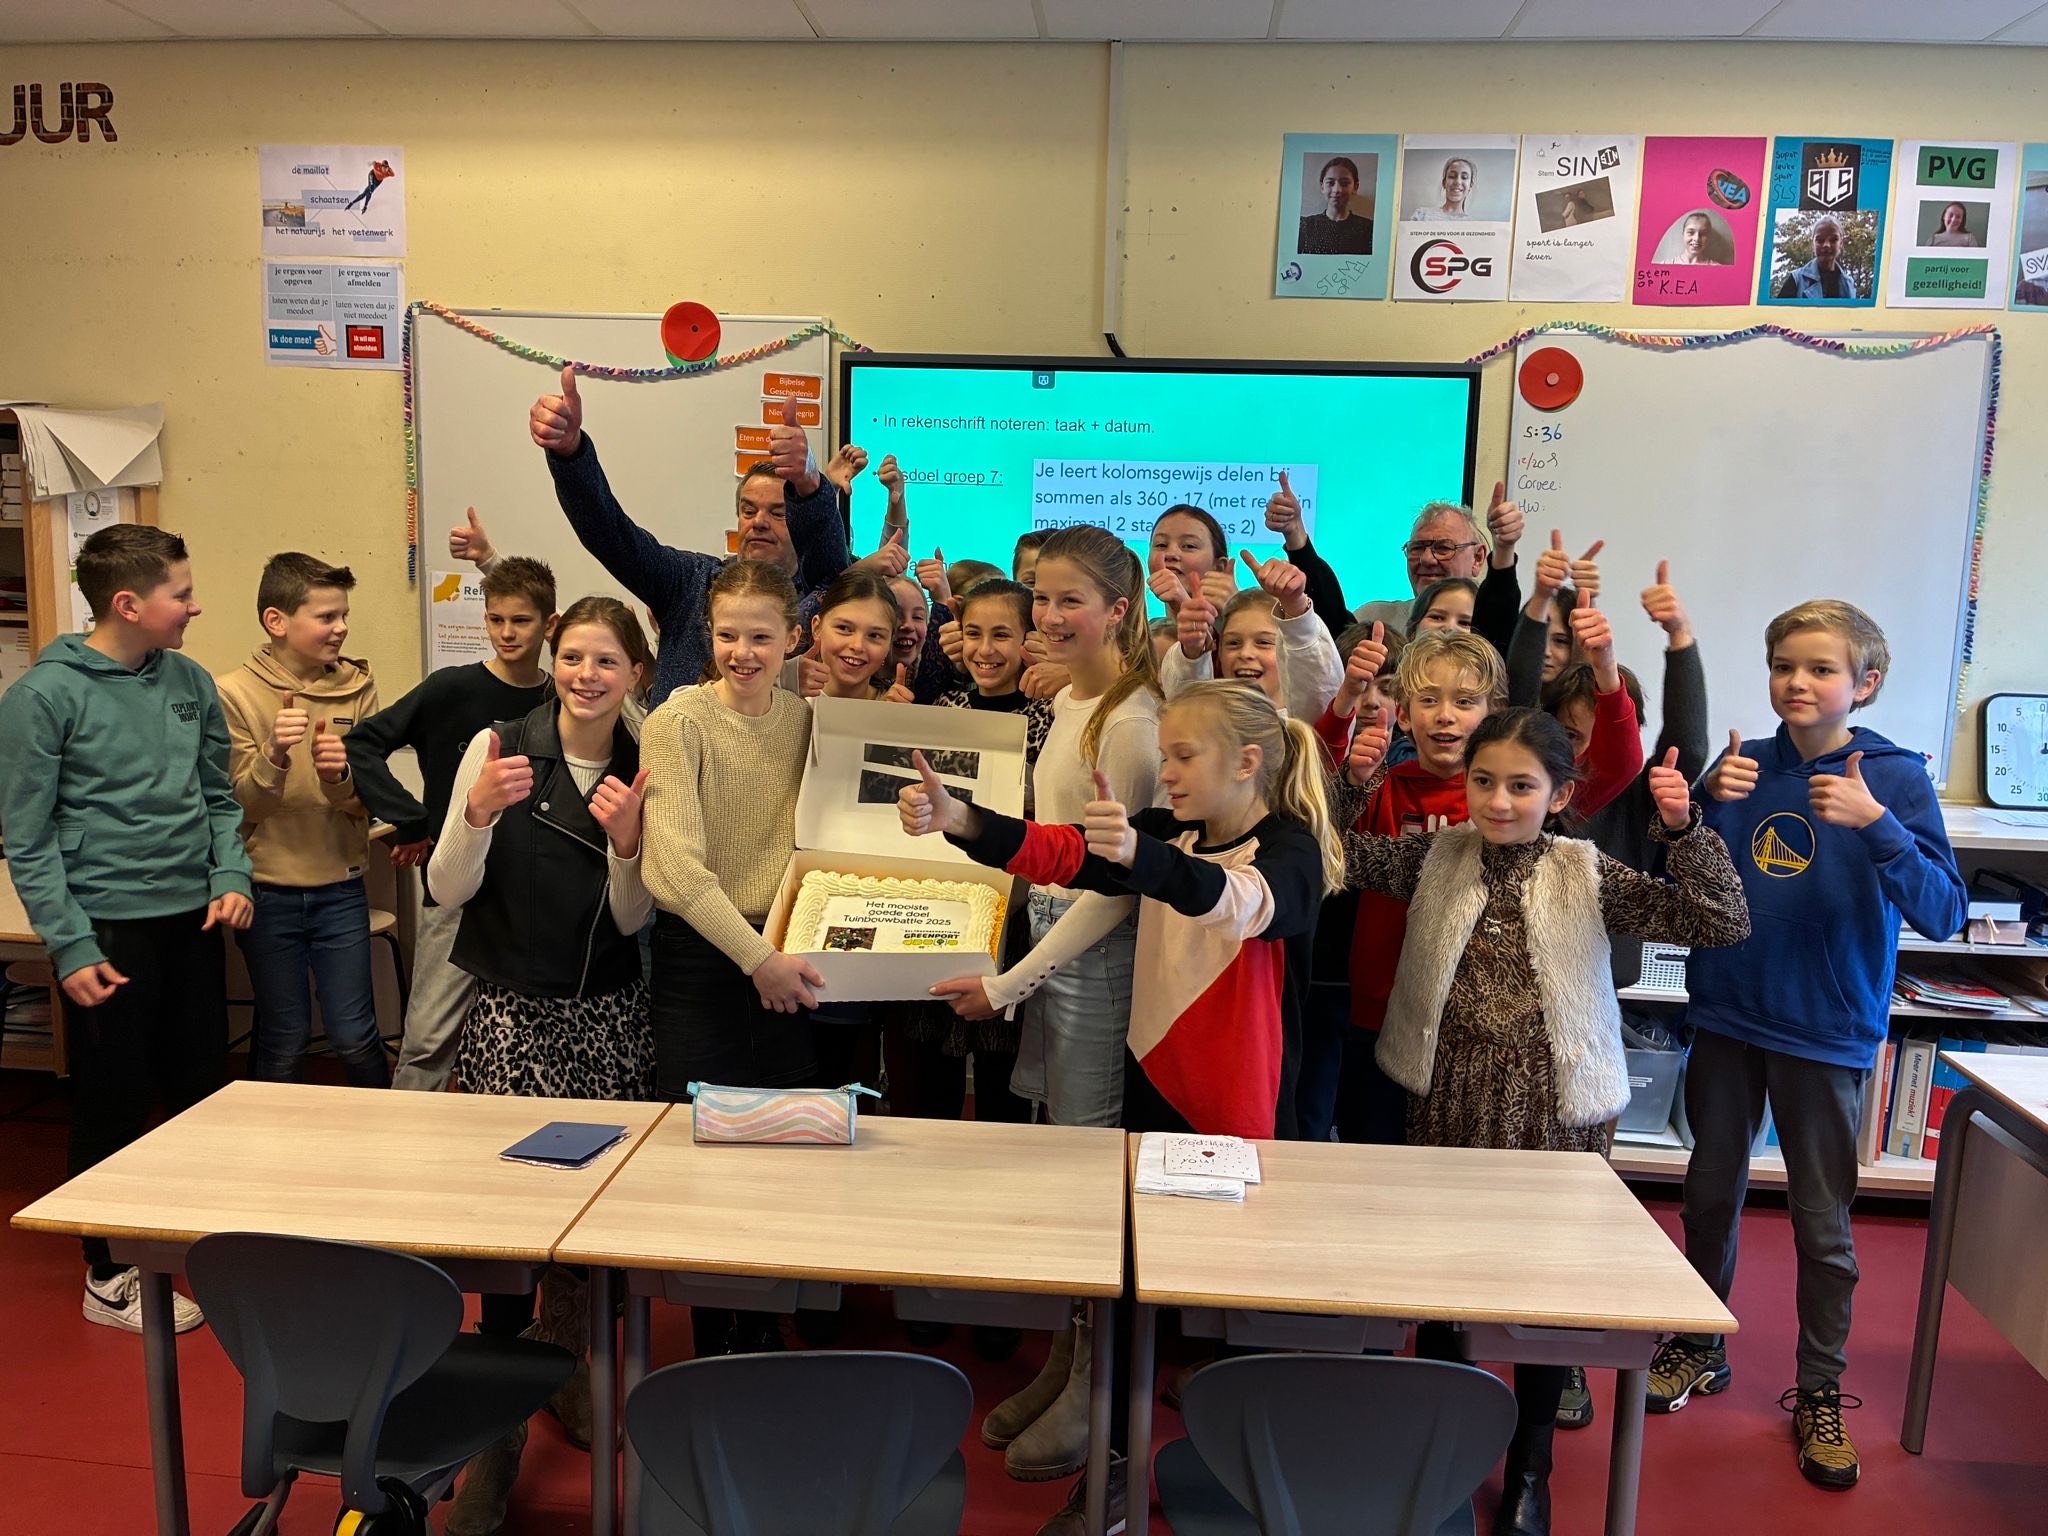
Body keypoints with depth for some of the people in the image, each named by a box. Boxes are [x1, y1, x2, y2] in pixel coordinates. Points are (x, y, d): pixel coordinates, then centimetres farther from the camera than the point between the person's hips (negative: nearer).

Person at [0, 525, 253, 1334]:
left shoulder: (190, 682, 5)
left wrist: (231, 876, -2)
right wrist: (71, 949, -13)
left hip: (193, 920, 5)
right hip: (108, 930, -5)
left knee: (202, 1092, 14)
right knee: (113, 1108, 7)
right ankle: (108, 1280, 24)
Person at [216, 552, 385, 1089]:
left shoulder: (357, 689, 0)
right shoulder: (232, 693, -6)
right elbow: (238, 806, -9)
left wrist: (339, 776, -25)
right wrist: (273, 755, -27)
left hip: (339, 889, 1)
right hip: (267, 891, -1)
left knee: (354, 1036, 4)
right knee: (283, 1042, 9)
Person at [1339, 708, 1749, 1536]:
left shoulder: (1587, 875, -5)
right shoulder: (1436, 856, 1)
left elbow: (1718, 924, -9)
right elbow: (1339, 856, -5)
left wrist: (1685, 830, -20)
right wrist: (1348, 781, -17)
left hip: (1555, 1106, -1)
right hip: (1448, 1096, 2)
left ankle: (1529, 1468, 30)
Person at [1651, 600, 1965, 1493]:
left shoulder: (1896, 776, -8)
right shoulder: (1745, 764, -1)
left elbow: (1943, 914, -17)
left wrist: (1875, 824, -31)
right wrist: (1708, 803, -18)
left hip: (1826, 1028, -3)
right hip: (1727, 1015, 3)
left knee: (1822, 1218, 8)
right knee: (1711, 1191, 15)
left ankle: (1821, 1392, 26)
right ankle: (1700, 1348, 35)